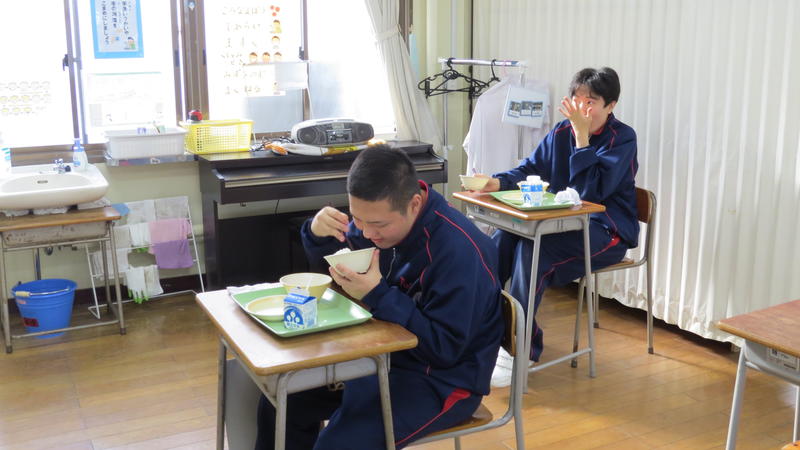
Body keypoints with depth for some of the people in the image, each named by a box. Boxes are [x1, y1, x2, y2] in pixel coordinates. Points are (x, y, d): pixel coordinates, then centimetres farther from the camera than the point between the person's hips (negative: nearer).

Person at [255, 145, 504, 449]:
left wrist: (377, 294, -33)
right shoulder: (381, 216, -6)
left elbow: (444, 349, -25)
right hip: (383, 352, 8)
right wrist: (318, 233, -17)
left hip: (442, 380, -7)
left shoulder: (459, 251, -29)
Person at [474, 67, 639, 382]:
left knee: (532, 249, -29)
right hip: (564, 222, 6)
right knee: (504, 237, -18)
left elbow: (592, 190, -22)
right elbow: (530, 168, 4)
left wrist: (582, 135, -23)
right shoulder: (561, 131, 6)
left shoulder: (622, 139, -11)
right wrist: (498, 182, -17)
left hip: (606, 231, -6)